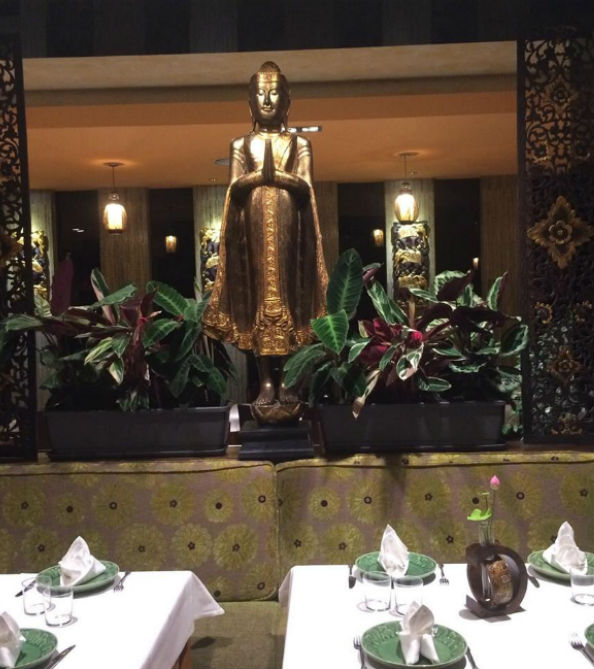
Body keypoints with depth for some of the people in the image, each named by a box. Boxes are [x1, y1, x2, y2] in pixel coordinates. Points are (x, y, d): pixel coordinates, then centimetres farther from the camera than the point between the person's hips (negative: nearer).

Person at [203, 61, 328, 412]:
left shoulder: (300, 143, 12)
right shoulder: (241, 144, 14)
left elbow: (305, 187, -1)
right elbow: (235, 187, 1)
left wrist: (276, 175, -17)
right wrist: (260, 174, -17)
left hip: (289, 228, 0)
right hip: (253, 229, 1)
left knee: (288, 295, -4)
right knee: (257, 297, -4)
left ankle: (286, 380, 2)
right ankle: (266, 381, 0)